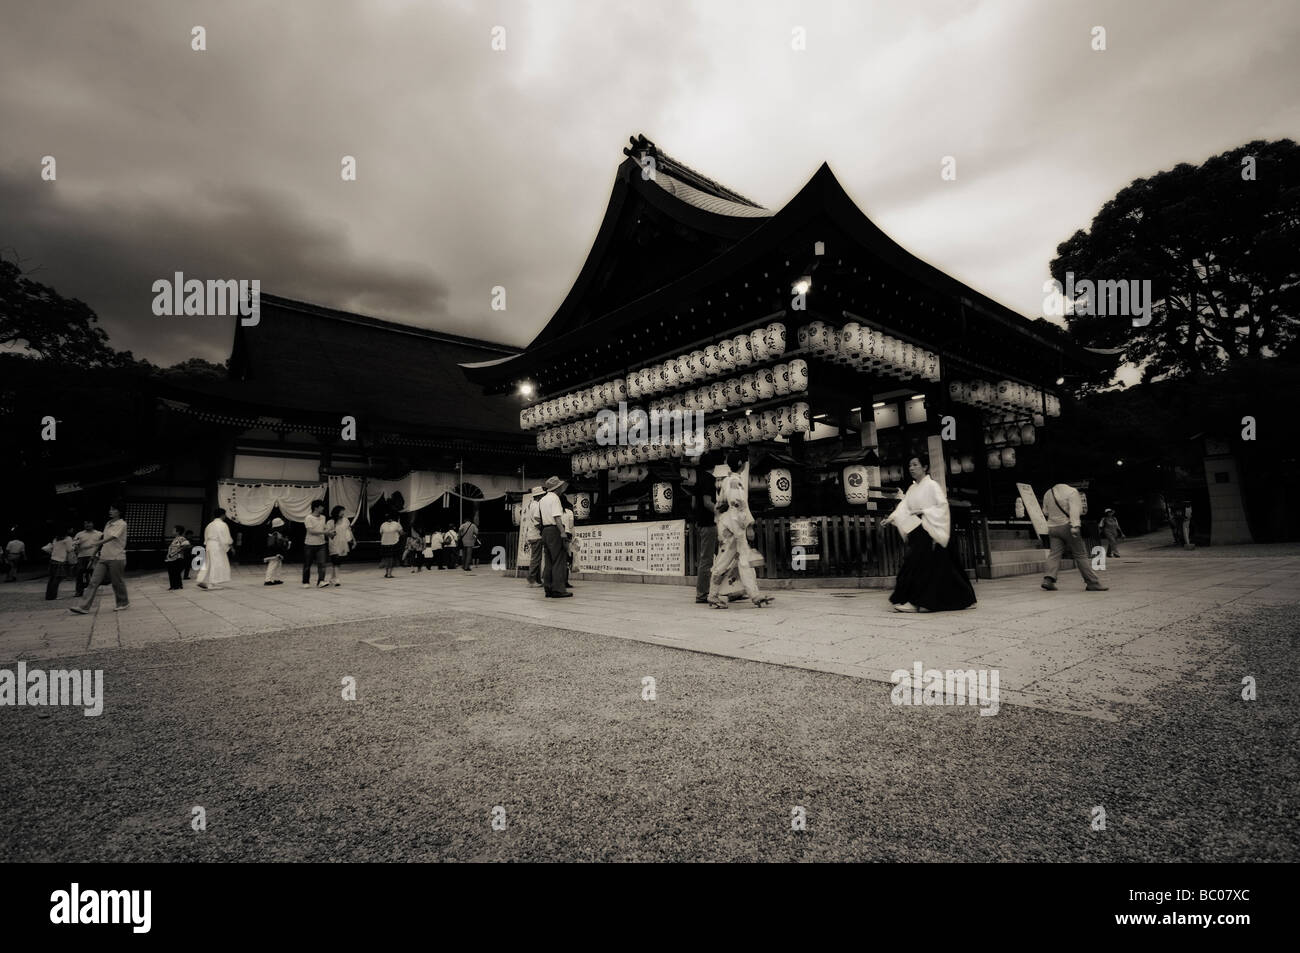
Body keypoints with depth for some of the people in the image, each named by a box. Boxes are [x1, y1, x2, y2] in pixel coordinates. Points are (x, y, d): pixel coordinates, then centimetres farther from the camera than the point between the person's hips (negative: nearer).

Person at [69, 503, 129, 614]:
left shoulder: (122, 524, -9)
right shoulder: (107, 524, 15)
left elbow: (112, 537, -22)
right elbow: (105, 540, 22)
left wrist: (97, 543, -31)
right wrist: (97, 552, 19)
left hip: (116, 558, -7)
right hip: (104, 558, 7)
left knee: (118, 582, 3)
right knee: (93, 582, -1)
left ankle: (124, 603, 18)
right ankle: (84, 607, -3)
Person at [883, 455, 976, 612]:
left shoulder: (932, 485, -5)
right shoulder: (912, 488, 15)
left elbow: (943, 505, -13)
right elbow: (904, 507, 4)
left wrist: (924, 512, -22)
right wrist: (891, 518, -11)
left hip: (930, 531, -7)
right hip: (917, 532, 7)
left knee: (918, 563, -12)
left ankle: (914, 602, -10)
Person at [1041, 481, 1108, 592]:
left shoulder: (1048, 493, 13)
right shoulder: (1071, 491, -5)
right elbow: (1074, 509, -17)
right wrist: (1075, 525, -25)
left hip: (1052, 527, 5)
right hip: (1067, 526, -5)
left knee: (1055, 554, 2)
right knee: (1080, 555, 1)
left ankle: (1049, 579, -15)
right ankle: (1092, 583, 5)